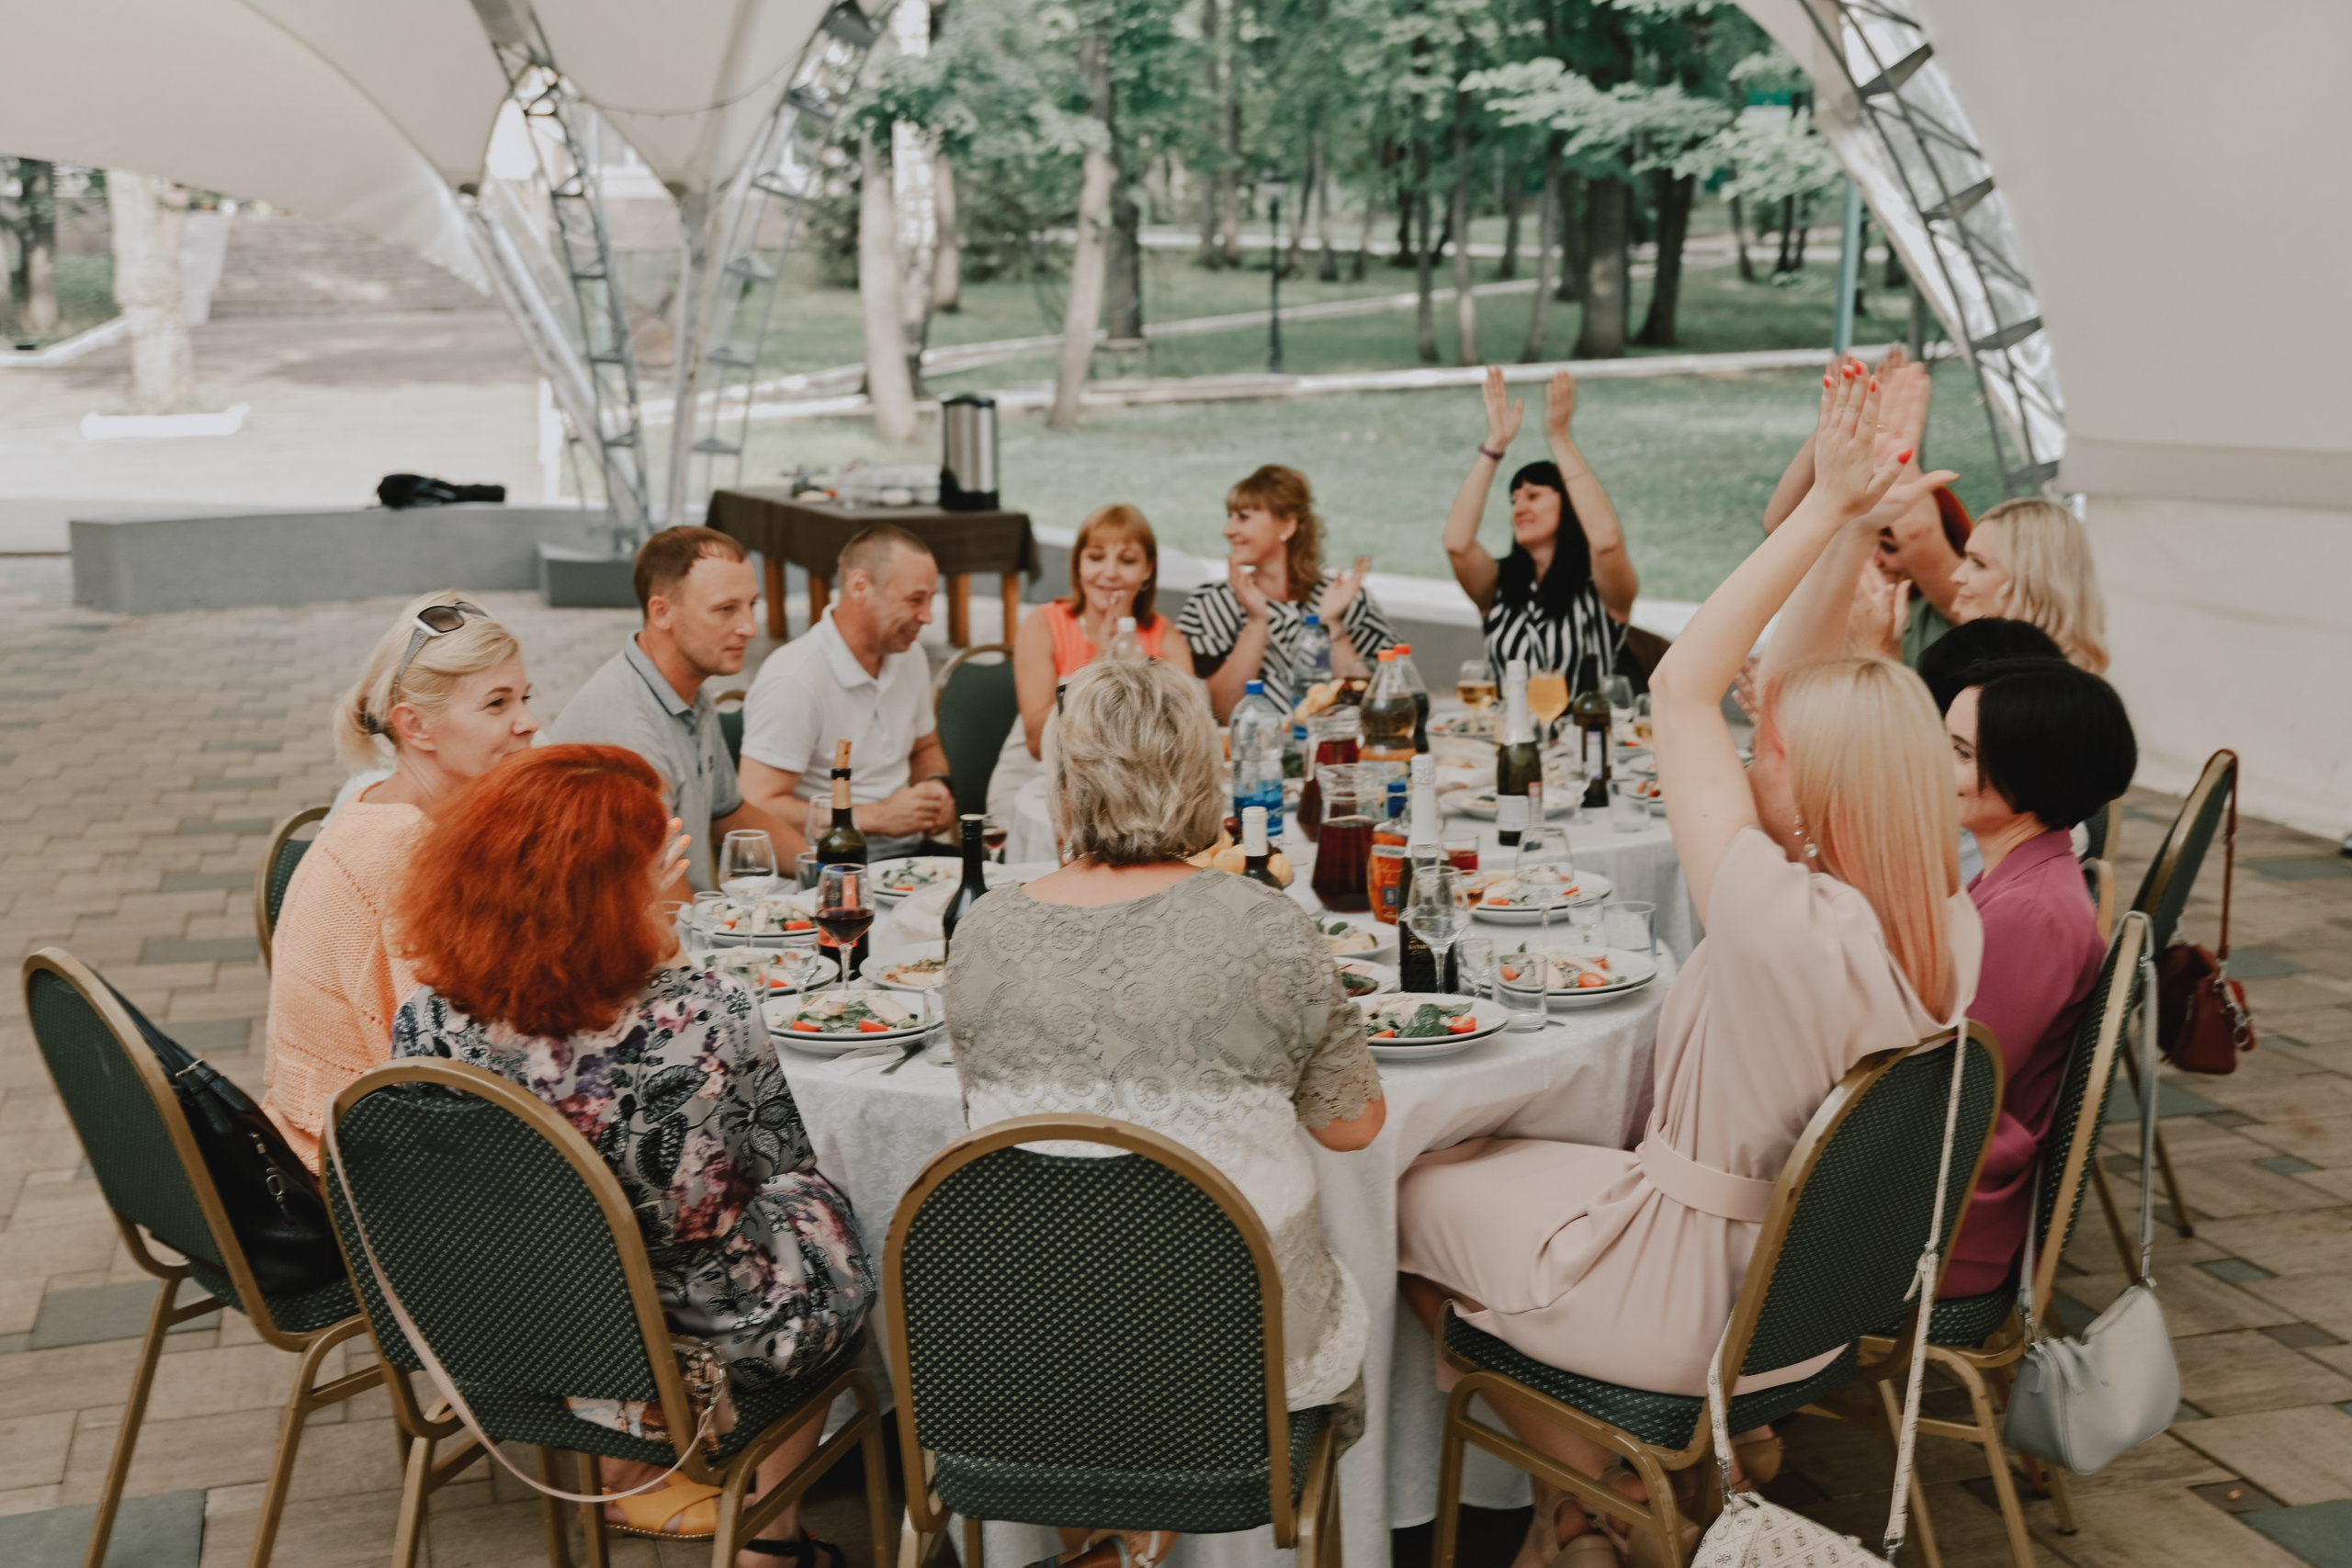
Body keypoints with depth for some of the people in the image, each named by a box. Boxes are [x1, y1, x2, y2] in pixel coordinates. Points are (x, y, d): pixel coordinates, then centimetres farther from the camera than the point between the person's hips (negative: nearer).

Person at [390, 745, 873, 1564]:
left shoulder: (425, 1018, -18)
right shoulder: (702, 1017, -30)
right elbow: (779, 1156, -11)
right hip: (702, 1342, -5)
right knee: (819, 1205, 27)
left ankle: (626, 1476, 42)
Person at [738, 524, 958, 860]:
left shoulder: (909, 658, 10)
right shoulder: (793, 680, -17)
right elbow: (760, 809, -20)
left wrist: (937, 785, 4)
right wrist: (877, 817, -18)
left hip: (909, 849, 8)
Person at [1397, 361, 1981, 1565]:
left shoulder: (1784, 924, -35)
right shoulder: (1946, 924, -12)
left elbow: (1679, 688, -26)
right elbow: (1809, 687, -2)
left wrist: (1828, 510, -22)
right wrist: (1844, 526, -6)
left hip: (1697, 1307, -8)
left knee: (1414, 1191, 14)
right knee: (1530, 1158, 30)